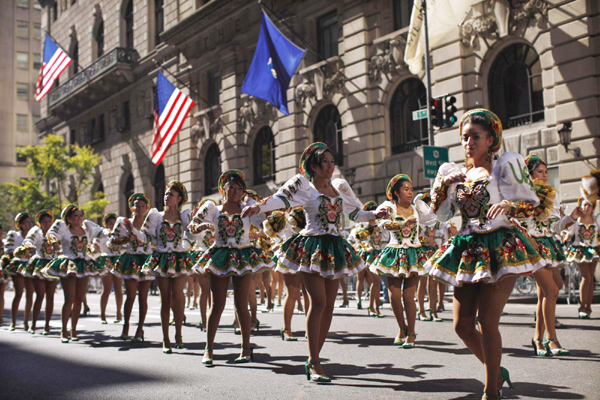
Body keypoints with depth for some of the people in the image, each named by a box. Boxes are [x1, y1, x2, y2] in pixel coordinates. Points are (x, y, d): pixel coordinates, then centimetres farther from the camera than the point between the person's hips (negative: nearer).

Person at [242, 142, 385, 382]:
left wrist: (375, 216, 14)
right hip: (312, 248, -6)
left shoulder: (340, 187, 16)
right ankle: (314, 364, -12)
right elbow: (281, 198, -15)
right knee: (318, 302, -14)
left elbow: (355, 213, 26)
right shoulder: (304, 186, -1)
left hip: (334, 249, 6)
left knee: (329, 305, 4)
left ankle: (314, 359, 13)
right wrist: (259, 206, -31)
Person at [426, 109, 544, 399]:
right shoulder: (455, 173, 14)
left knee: (487, 321, -11)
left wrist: (508, 205, -23)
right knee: (462, 324, 4)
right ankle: (496, 371, 28)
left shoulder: (504, 165, -1)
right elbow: (441, 214, 10)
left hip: (500, 248, -5)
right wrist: (442, 184, -4)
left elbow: (530, 205, -4)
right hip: (467, 250, 6)